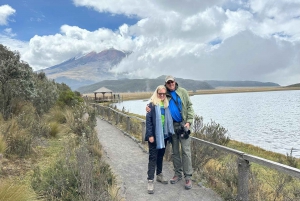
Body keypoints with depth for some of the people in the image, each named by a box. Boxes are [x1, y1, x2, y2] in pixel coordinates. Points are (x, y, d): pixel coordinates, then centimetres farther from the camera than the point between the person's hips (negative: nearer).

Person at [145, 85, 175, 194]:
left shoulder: (166, 104, 8)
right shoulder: (152, 104, -8)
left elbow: (168, 119, 13)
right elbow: (148, 120, -11)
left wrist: (170, 132, 8)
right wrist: (150, 135, -15)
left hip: (164, 134, 6)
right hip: (154, 134, -5)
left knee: (161, 155, 17)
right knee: (153, 157, -2)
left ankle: (159, 175, 33)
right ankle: (150, 180, 3)